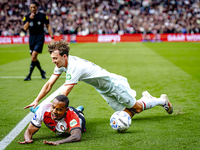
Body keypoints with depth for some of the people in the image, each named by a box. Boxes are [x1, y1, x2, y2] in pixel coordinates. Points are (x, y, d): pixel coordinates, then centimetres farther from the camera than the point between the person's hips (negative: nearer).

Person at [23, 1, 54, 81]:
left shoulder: (42, 16, -1)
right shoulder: (27, 17, 4)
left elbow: (48, 26, 5)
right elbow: (25, 28, -8)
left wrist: (52, 38, -1)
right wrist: (29, 19, -21)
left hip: (40, 37, -4)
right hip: (32, 38, 4)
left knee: (34, 55, -16)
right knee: (34, 58, 7)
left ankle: (29, 75, -12)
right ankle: (42, 71, 31)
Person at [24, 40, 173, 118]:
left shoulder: (74, 67, -35)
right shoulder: (62, 64, -8)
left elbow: (63, 95, -38)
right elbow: (49, 84, -4)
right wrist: (36, 101, -11)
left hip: (114, 84, -8)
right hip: (104, 90, 8)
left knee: (136, 107, 7)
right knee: (127, 114, 12)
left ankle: (162, 100, 30)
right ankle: (145, 97, 36)